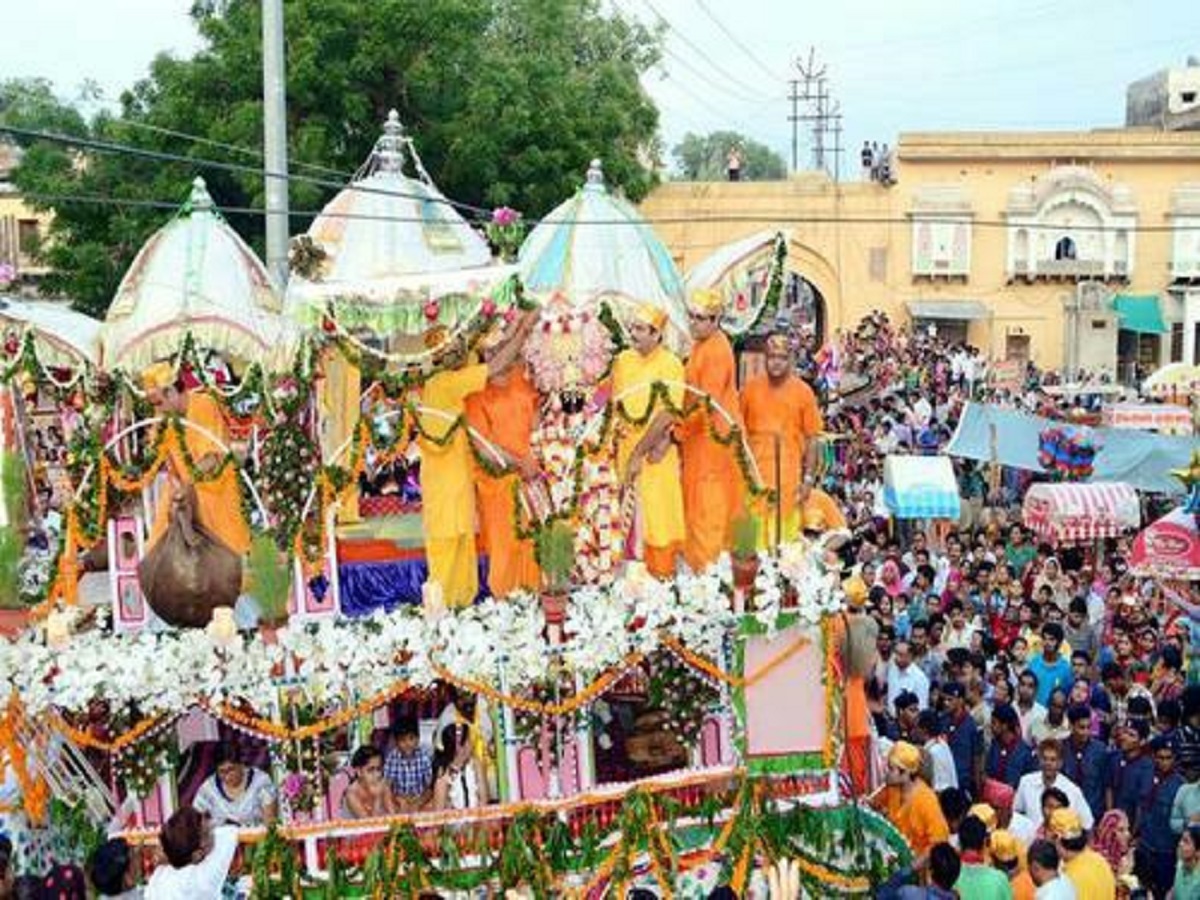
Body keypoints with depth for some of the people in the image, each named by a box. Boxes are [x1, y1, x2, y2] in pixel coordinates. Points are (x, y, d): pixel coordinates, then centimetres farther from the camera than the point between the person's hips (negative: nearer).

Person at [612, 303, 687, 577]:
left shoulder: (671, 364, -10)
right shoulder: (622, 360, 5)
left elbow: (667, 414, -15)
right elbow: (615, 403, 12)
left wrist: (638, 453, -17)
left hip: (657, 453, -4)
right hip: (627, 446, 4)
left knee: (658, 510, -1)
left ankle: (662, 570, 10)